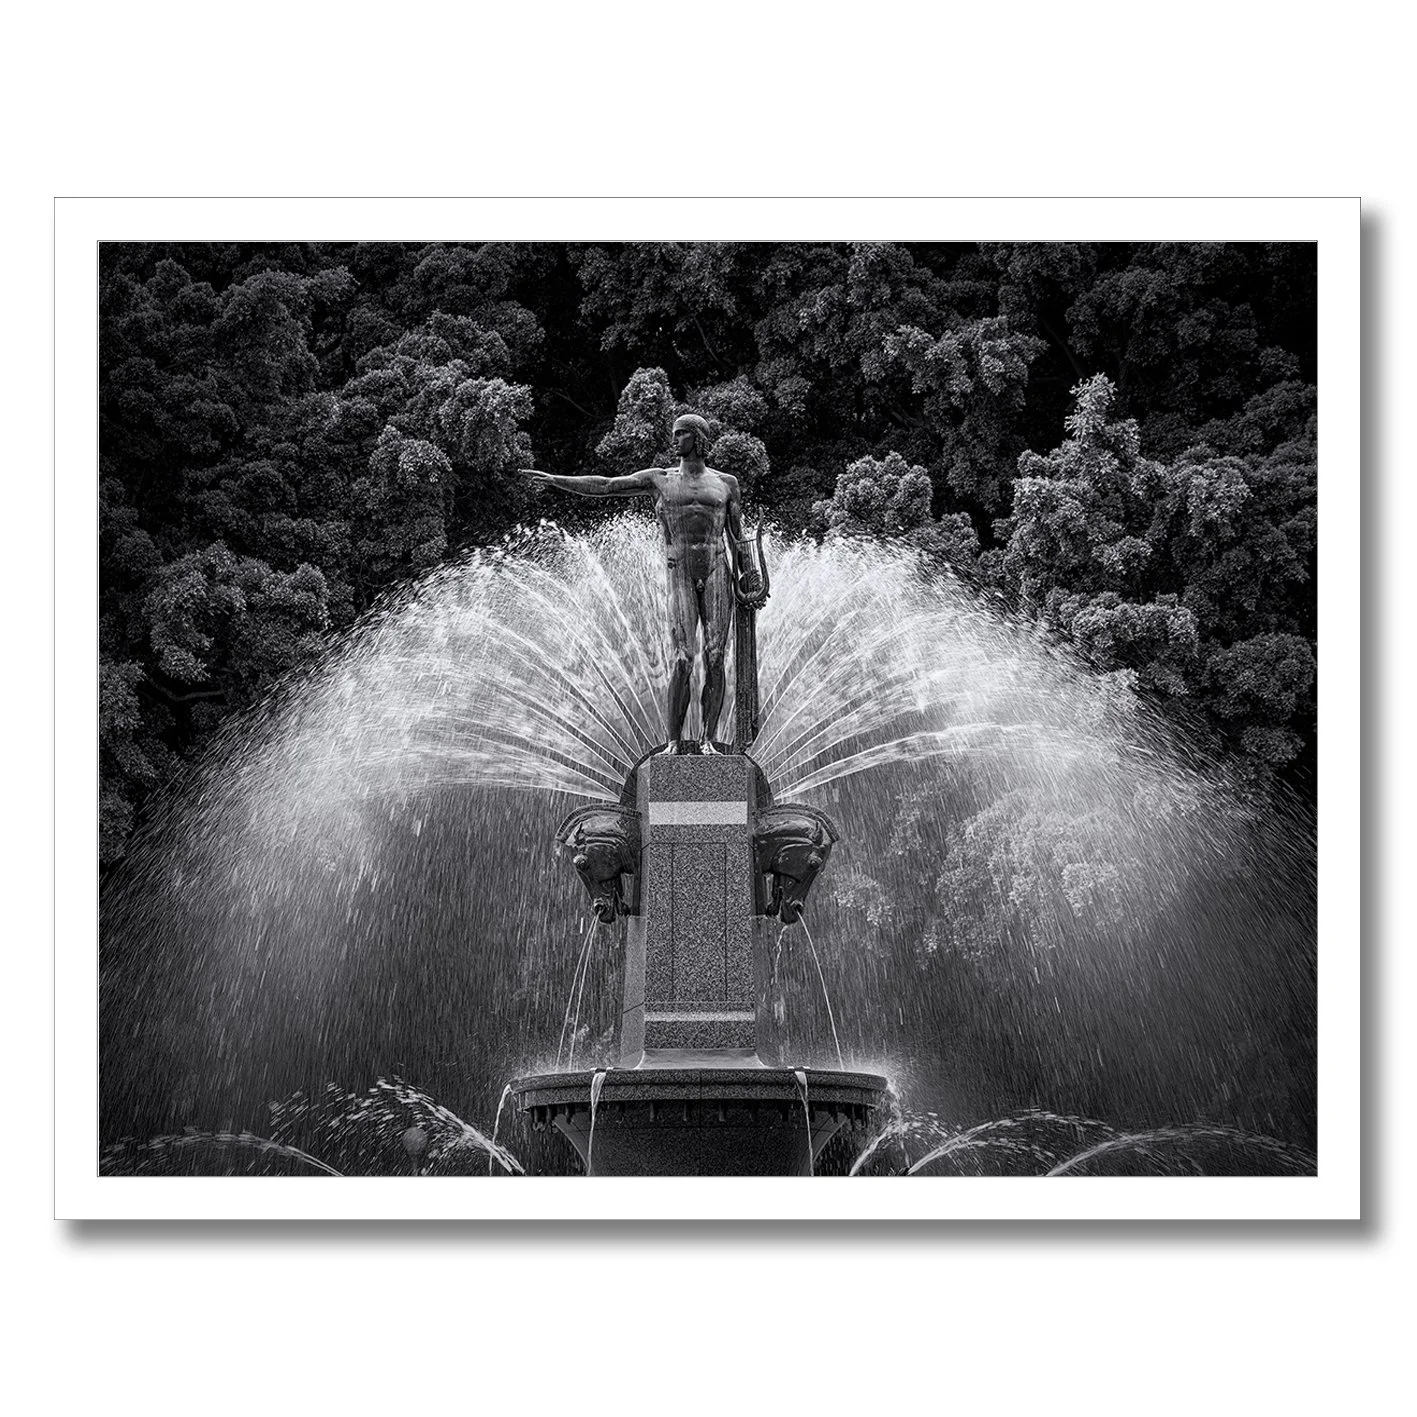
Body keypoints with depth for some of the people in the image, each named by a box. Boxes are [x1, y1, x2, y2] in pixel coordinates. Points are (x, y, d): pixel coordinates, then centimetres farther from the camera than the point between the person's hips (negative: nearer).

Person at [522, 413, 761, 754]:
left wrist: (745, 574, 3)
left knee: (715, 660, -3)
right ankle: (674, 742, -3)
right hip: (681, 576, -1)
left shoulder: (726, 483, 13)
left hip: (717, 573, 1)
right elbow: (604, 486, 7)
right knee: (681, 661, -10)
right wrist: (552, 479, 1)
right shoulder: (659, 479, 12)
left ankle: (708, 740, 3)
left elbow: (737, 535, 14)